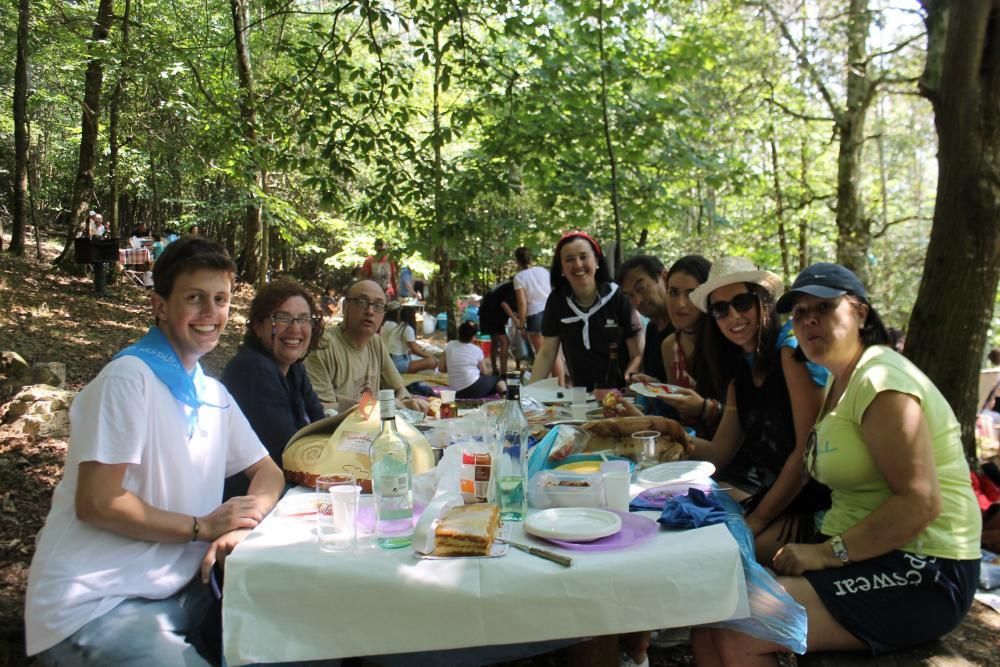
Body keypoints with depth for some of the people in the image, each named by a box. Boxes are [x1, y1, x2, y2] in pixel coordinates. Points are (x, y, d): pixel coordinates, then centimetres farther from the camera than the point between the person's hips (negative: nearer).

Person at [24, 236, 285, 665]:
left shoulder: (213, 394, 9)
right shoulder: (130, 378, -16)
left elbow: (268, 472, 12)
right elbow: (96, 503, -19)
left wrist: (244, 522, -9)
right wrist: (203, 526, -12)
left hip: (176, 592, 7)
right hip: (93, 605, -7)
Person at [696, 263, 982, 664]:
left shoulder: (882, 382, -16)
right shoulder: (838, 381, 14)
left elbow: (921, 502, -23)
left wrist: (829, 553, -20)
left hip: (919, 572, -8)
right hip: (859, 553, 8)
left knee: (738, 633, -23)